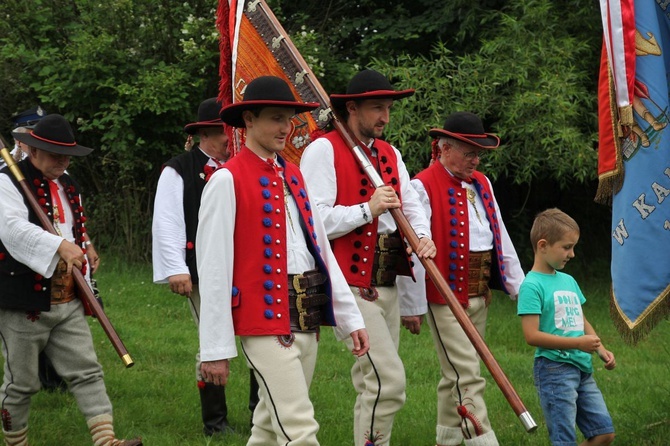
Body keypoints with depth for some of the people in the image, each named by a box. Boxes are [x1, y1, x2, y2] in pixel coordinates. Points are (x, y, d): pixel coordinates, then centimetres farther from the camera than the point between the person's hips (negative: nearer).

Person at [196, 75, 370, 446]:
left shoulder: (293, 176, 14)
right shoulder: (227, 181, -9)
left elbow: (321, 249, 15)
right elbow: (213, 270, -10)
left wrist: (350, 318, 11)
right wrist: (215, 349, -11)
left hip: (307, 320, 8)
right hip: (265, 321, -7)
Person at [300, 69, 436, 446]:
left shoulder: (390, 153, 17)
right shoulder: (324, 150, -8)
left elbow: (412, 203, 15)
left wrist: (423, 237, -5)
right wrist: (367, 209, -18)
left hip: (387, 283, 8)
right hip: (351, 283, -8)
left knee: (372, 383, 13)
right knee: (389, 379, -16)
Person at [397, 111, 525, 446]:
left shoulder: (481, 183, 13)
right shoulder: (423, 187, -12)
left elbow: (500, 238, 16)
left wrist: (520, 286, 14)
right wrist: (413, 305, -15)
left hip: (480, 294, 8)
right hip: (445, 297, -8)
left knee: (455, 376, 15)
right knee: (468, 379, -9)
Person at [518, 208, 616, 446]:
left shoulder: (568, 281, 14)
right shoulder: (532, 286, -11)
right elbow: (532, 335, -18)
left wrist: (601, 350, 8)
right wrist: (577, 343, -20)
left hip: (582, 368, 8)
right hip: (554, 368, -8)